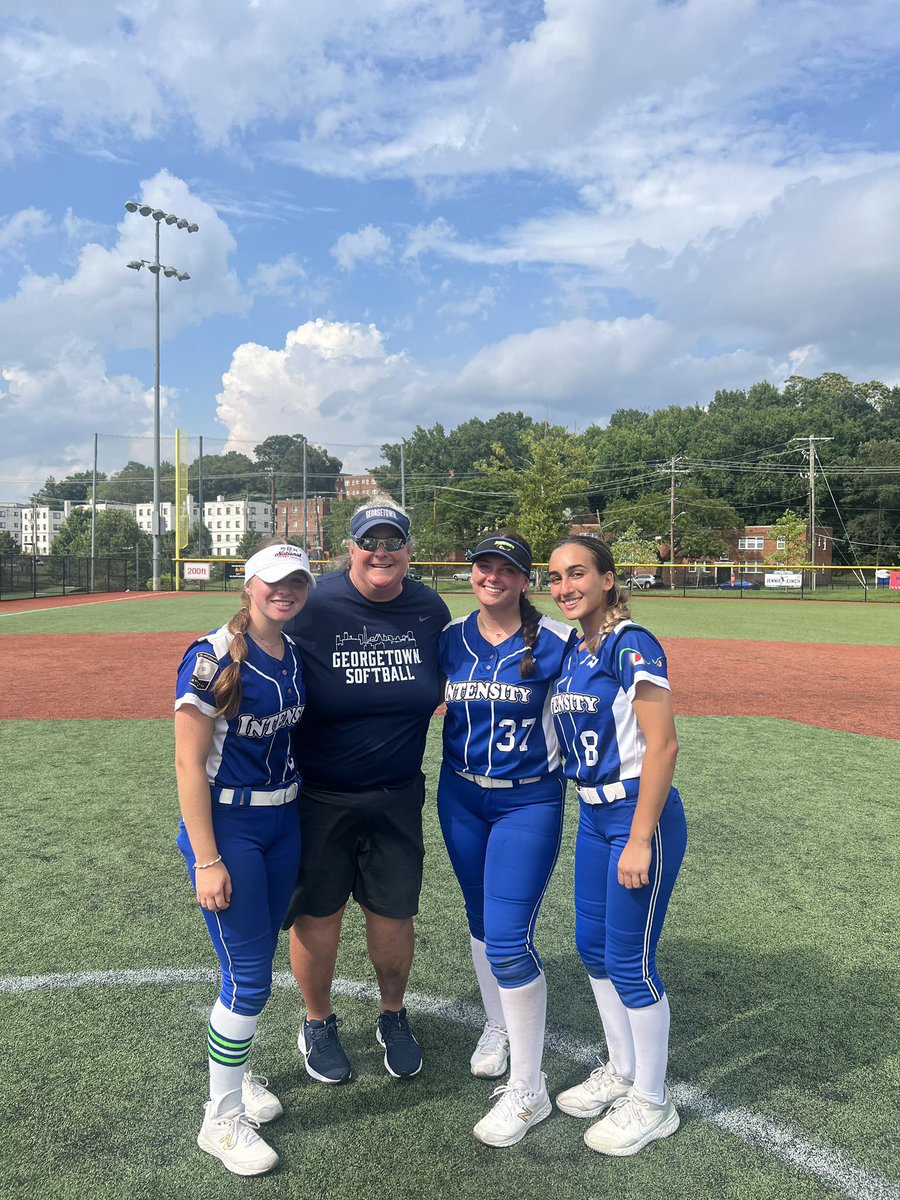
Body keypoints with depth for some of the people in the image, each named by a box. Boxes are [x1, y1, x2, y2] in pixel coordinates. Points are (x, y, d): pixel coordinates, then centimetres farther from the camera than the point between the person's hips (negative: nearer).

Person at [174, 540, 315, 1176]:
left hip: (284, 824, 6)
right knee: (248, 975, -1)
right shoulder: (213, 657, -18)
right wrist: (206, 861, -18)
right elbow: (188, 764, -18)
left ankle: (237, 1070, 41)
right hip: (227, 828, -6)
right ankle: (222, 1118, 20)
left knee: (258, 960, 17)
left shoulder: (297, 656, 2)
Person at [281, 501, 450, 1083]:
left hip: (399, 795, 3)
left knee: (394, 914, 13)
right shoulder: (315, 605, -14)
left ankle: (394, 1016, 40)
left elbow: (448, 685, 12)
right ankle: (318, 1023, 38)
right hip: (319, 795, -3)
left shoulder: (430, 609, -2)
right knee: (318, 913, 11)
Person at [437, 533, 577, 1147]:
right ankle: (498, 1025, 45)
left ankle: (529, 1089, 11)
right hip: (461, 797, 5)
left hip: (530, 803, -4)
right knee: (481, 918, 19)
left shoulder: (556, 642, -12)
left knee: (509, 939, -7)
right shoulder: (451, 638, 0)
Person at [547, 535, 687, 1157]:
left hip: (641, 815, -8)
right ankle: (621, 1071, 39)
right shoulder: (571, 653, 7)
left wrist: (639, 840, -22)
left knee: (630, 961, 3)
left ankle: (651, 1103, 24)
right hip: (593, 814, 8)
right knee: (592, 944, 18)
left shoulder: (633, 647, -18)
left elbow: (662, 745, -22)